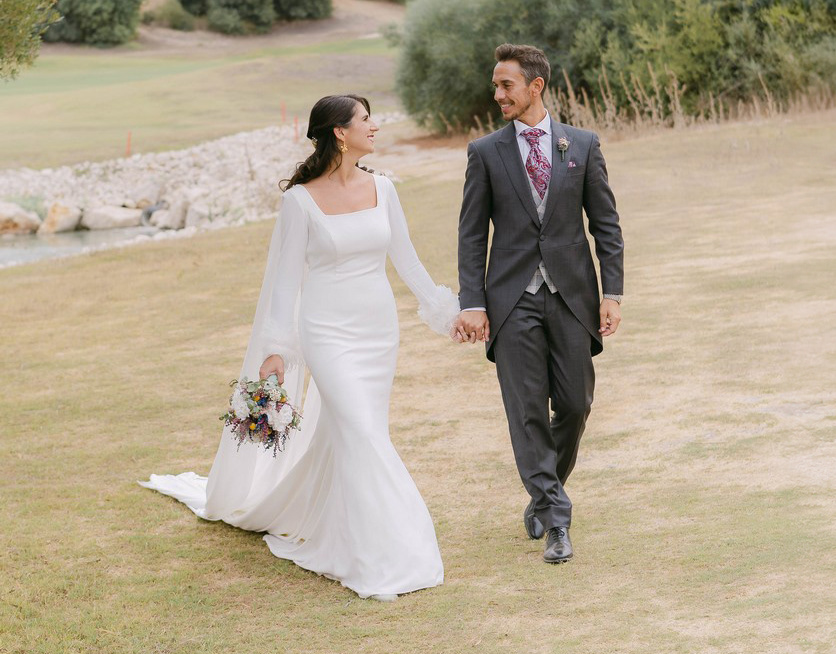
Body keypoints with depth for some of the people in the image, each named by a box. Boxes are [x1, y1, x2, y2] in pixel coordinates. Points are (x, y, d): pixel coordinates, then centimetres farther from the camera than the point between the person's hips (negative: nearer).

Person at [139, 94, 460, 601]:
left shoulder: (382, 189, 4)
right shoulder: (301, 199, -9)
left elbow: (406, 259, 12)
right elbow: (287, 277, -5)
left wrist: (446, 310, 12)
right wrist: (275, 351, -7)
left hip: (379, 330, 5)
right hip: (328, 331, -5)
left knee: (342, 436, 11)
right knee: (362, 435, -13)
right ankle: (378, 562, -8)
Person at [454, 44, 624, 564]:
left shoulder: (583, 145, 4)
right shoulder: (485, 153, 3)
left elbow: (606, 224, 5)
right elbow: (472, 234, 2)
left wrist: (613, 293, -3)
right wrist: (472, 303, -6)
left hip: (571, 296, 1)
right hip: (513, 301, -1)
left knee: (575, 404, 4)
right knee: (527, 412, -4)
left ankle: (545, 492, 28)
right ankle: (556, 520, 1)